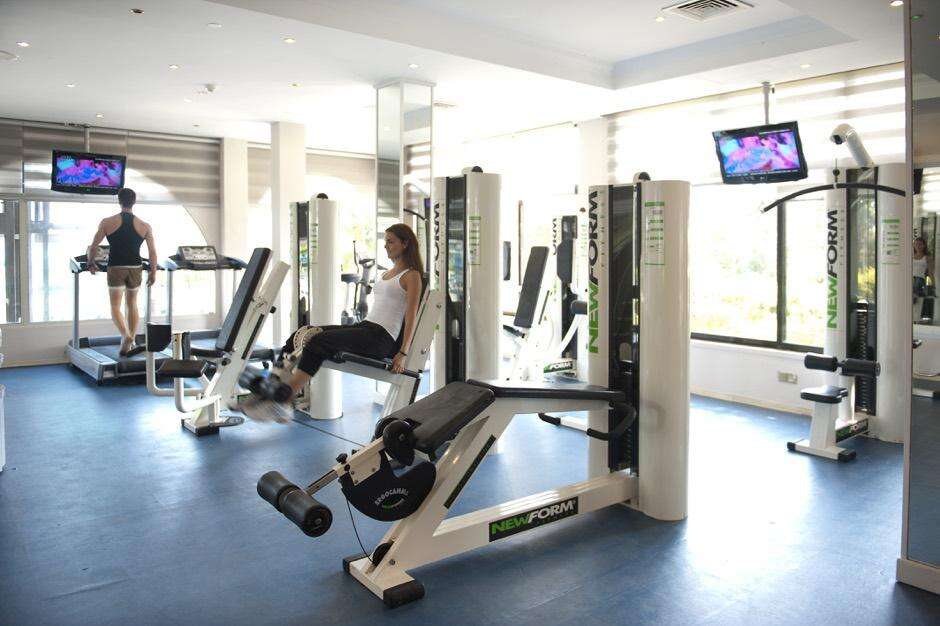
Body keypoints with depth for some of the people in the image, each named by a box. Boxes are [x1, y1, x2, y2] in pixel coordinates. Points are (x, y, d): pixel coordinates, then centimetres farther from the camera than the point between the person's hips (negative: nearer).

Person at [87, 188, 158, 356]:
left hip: (115, 268, -2)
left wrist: (91, 264, 17)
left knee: (115, 307, 7)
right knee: (132, 304, 17)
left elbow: (93, 247, 0)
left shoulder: (107, 222, -2)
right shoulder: (145, 226, 1)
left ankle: (126, 336, -17)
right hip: (135, 268, 2)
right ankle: (132, 341, 19)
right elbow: (152, 252, 1)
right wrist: (153, 273, 10)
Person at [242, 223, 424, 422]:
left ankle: (284, 400, -30)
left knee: (319, 341, -27)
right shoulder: (388, 273, 23)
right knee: (301, 336, -5)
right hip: (365, 326, 9)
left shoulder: (411, 275, -3)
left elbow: (412, 316, -10)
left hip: (382, 338, -9)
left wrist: (403, 353, -16)